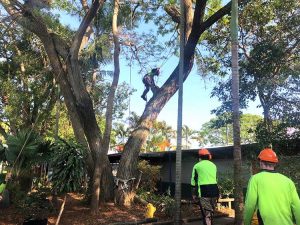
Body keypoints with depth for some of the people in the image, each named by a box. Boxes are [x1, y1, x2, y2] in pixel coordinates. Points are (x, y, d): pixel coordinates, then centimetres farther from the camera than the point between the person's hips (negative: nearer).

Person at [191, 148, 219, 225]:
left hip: (203, 191, -5)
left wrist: (194, 194, 7)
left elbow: (194, 181, 0)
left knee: (206, 213, -2)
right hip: (214, 189, 5)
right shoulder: (213, 165, 16)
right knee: (211, 212, 18)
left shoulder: (197, 166, 1)